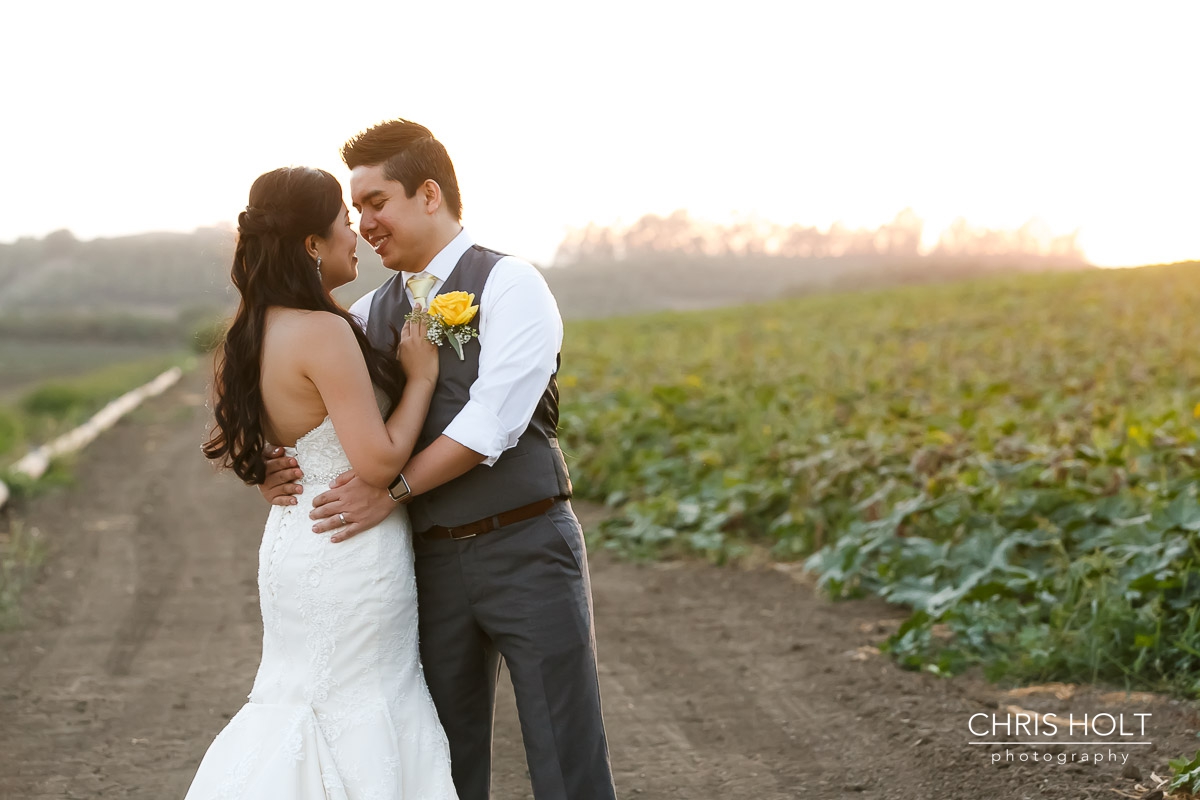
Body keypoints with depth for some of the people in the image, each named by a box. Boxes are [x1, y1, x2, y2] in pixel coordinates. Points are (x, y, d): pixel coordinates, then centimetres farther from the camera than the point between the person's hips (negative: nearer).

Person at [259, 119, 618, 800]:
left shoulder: (511, 285, -5)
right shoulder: (372, 315, 13)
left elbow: (492, 422, -16)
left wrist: (393, 488, -18)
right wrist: (275, 462, -4)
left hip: (526, 548, -5)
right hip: (433, 559, 6)